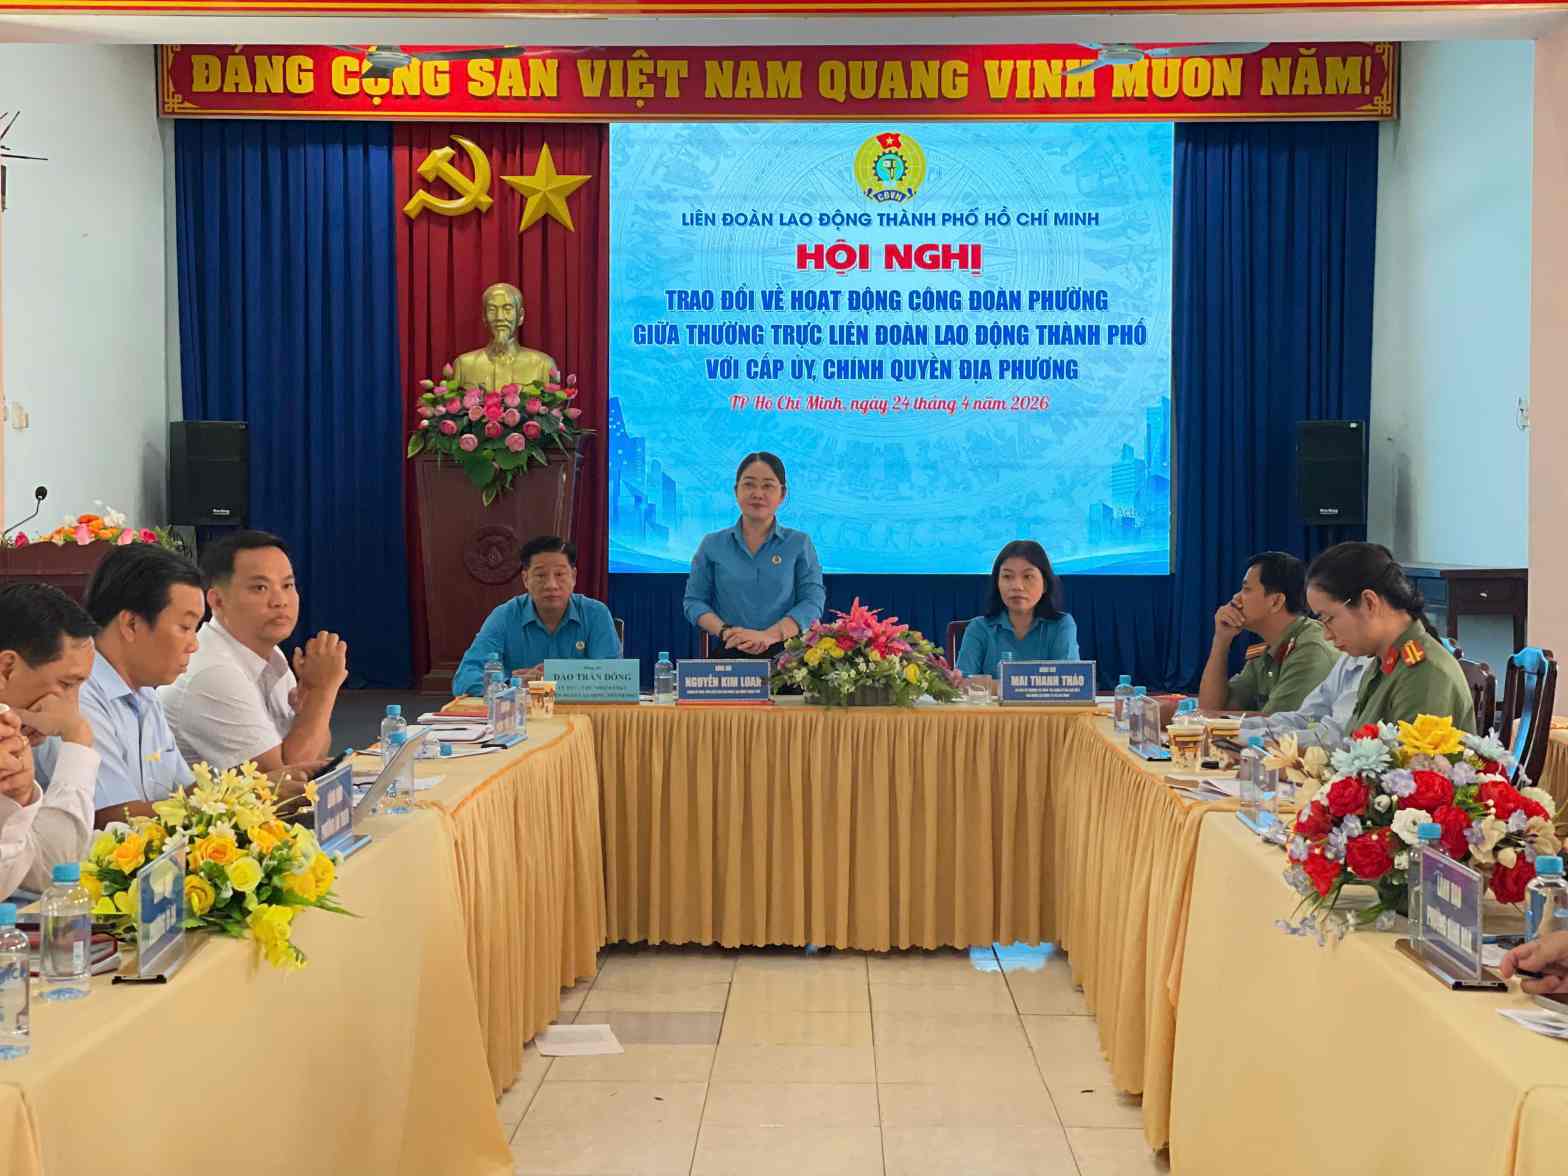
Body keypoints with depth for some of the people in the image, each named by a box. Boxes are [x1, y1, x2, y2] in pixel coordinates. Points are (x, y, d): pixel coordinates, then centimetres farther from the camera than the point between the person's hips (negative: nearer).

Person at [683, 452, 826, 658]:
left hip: (784, 654, 0)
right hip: (729, 656, 1)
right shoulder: (712, 544, 14)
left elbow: (813, 601, 2)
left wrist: (768, 636, -15)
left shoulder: (799, 544, 11)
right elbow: (694, 601, 13)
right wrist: (725, 631, -10)